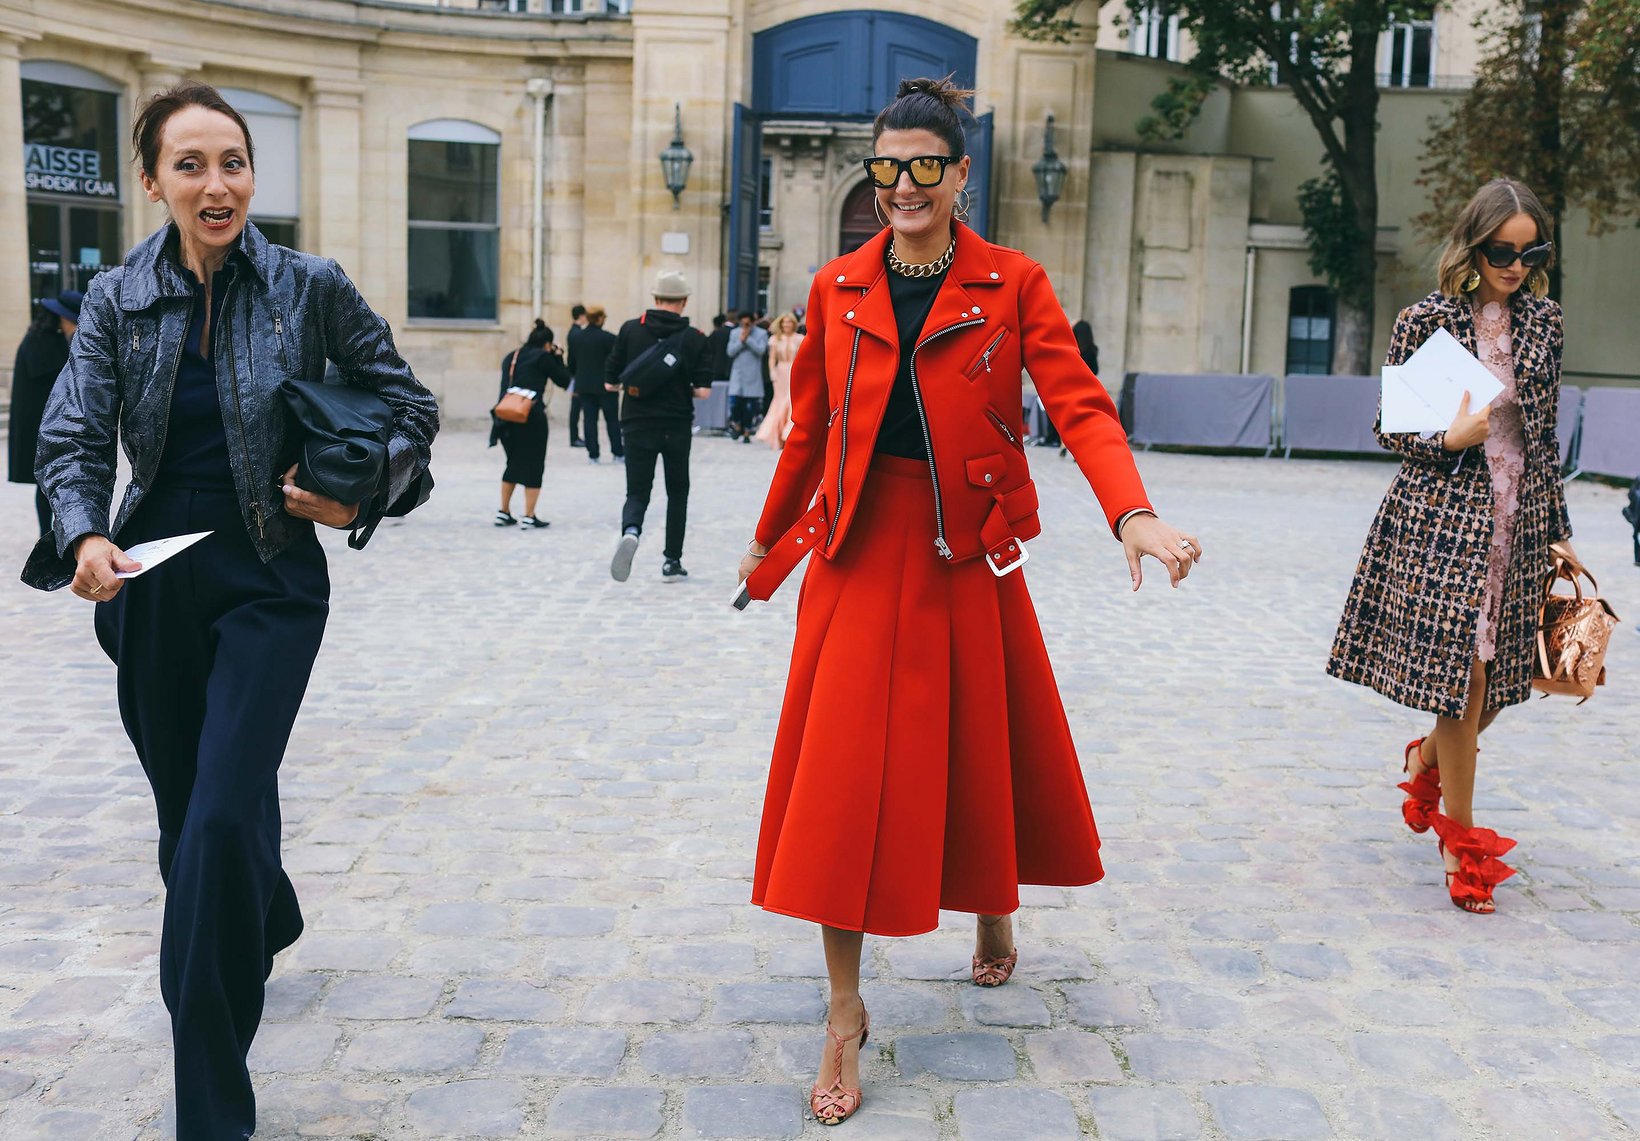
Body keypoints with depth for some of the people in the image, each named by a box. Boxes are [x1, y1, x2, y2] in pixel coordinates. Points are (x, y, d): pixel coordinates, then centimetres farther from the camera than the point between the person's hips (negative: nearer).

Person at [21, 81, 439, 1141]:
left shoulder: (311, 287, -6)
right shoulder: (119, 299, 1)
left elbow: (410, 406, 3)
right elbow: (74, 438, -6)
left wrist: (360, 495, -11)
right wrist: (85, 537, -24)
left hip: (269, 584, -3)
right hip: (152, 581, 4)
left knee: (221, 821, -13)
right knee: (189, 809, 18)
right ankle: (268, 923, 52)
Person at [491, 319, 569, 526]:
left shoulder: (510, 357, 16)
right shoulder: (543, 357, -3)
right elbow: (564, 381, 4)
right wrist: (558, 358, 13)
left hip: (506, 417, 6)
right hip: (532, 418, -6)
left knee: (513, 464, 19)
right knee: (533, 466, 2)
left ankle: (503, 513, 20)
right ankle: (529, 517, 0)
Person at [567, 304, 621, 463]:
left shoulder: (575, 336, 3)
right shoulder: (608, 338, -12)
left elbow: (571, 362, 10)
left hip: (584, 385, 4)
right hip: (605, 385, -4)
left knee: (589, 419, 6)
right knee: (612, 420, 6)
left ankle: (593, 454, 4)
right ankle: (618, 453, 10)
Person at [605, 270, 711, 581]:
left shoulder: (631, 330, 0)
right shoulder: (694, 338, -2)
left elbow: (611, 382, 1)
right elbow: (703, 391, -9)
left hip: (637, 426, 0)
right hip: (677, 427, 0)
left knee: (637, 493, 3)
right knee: (677, 493, 17)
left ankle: (630, 531, -29)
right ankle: (672, 561, 18)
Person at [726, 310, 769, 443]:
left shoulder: (761, 334, 0)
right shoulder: (735, 333, 9)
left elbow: (760, 350, -13)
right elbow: (730, 351, 1)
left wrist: (748, 338, -13)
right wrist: (741, 340, -11)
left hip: (753, 376, -2)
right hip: (737, 374, 2)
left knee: (750, 406, 1)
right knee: (734, 402, -8)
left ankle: (746, 432, 12)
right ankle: (737, 425, 19)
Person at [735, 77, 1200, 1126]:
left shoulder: (1013, 286, -1)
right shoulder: (840, 291, 5)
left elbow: (1079, 404, -12)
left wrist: (1134, 514, -28)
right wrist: (770, 541, 23)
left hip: (967, 554, -1)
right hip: (858, 551, 1)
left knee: (981, 747, 13)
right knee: (845, 773, -3)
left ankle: (993, 914, 44)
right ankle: (846, 1015, 8)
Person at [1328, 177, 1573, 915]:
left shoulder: (1542, 323, 8)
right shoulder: (1426, 320, -5)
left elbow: (1546, 437, 13)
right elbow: (1390, 430, 0)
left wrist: (1558, 530, 13)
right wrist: (1451, 439, -19)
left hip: (1517, 521, 5)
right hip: (1442, 518, -5)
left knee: (1496, 677, 8)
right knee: (1461, 677, -4)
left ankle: (1426, 759, 40)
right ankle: (1461, 840, 11)